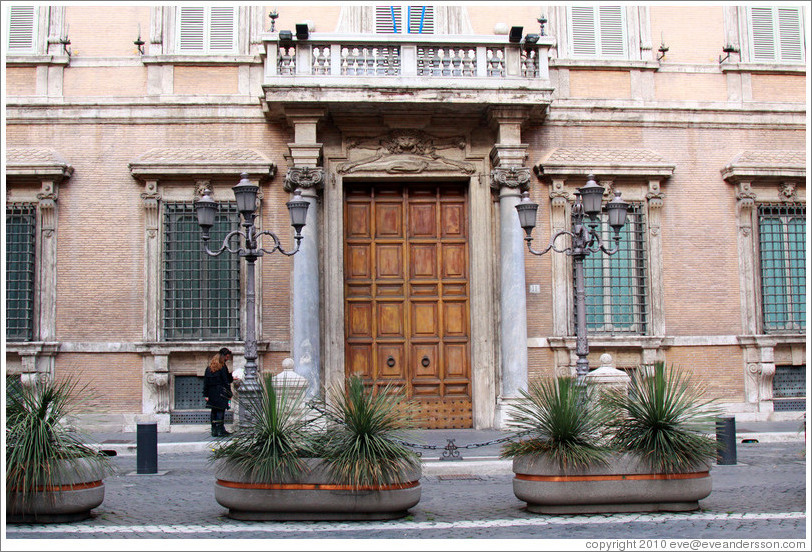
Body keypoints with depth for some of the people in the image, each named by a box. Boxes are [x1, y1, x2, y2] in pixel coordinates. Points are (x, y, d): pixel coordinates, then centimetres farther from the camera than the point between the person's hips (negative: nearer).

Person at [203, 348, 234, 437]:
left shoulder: (210, 366, 12)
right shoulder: (222, 366, -9)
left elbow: (206, 381, 11)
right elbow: (226, 381, -10)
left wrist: (206, 394, 12)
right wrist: (229, 394, -7)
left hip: (211, 392, 7)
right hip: (220, 392, -7)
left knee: (214, 411, 10)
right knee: (220, 410, -5)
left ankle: (214, 431, 12)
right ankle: (220, 431, -6)